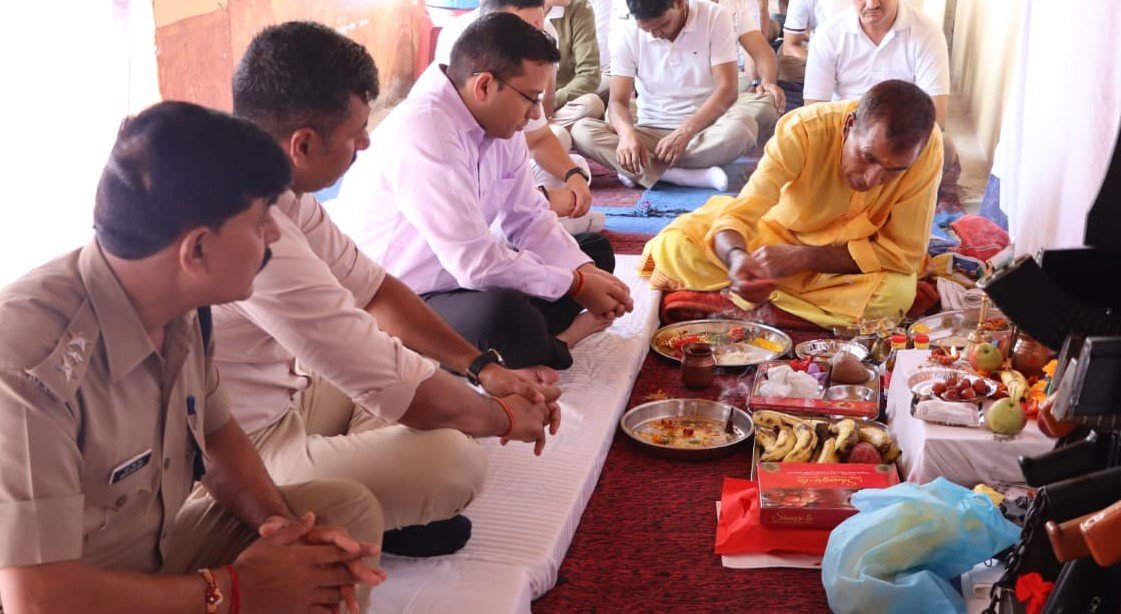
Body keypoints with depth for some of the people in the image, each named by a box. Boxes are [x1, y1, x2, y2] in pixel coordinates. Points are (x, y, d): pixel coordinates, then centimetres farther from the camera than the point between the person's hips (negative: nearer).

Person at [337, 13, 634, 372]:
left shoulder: (498, 124, -1)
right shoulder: (423, 132, -28)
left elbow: (528, 218, 7)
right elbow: (474, 262, -30)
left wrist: (585, 271, -11)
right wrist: (577, 285, -18)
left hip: (459, 279, 10)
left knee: (594, 250, 12)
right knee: (506, 313, -38)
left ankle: (547, 340, -10)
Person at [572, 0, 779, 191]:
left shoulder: (714, 17, -7)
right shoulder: (626, 36, -4)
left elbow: (726, 88, -13)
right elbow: (618, 101, -7)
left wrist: (685, 132, -27)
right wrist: (627, 133, -30)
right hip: (652, 132, 2)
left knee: (742, 126, -36)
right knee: (582, 130, -25)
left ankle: (638, 171, -24)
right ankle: (693, 177, -32)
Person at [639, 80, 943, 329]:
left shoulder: (927, 147, -29)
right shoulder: (802, 130, -30)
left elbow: (905, 252, -23)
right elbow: (741, 213, -31)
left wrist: (803, 257, -32)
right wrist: (736, 257, -56)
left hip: (854, 255, 2)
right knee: (676, 245, -22)